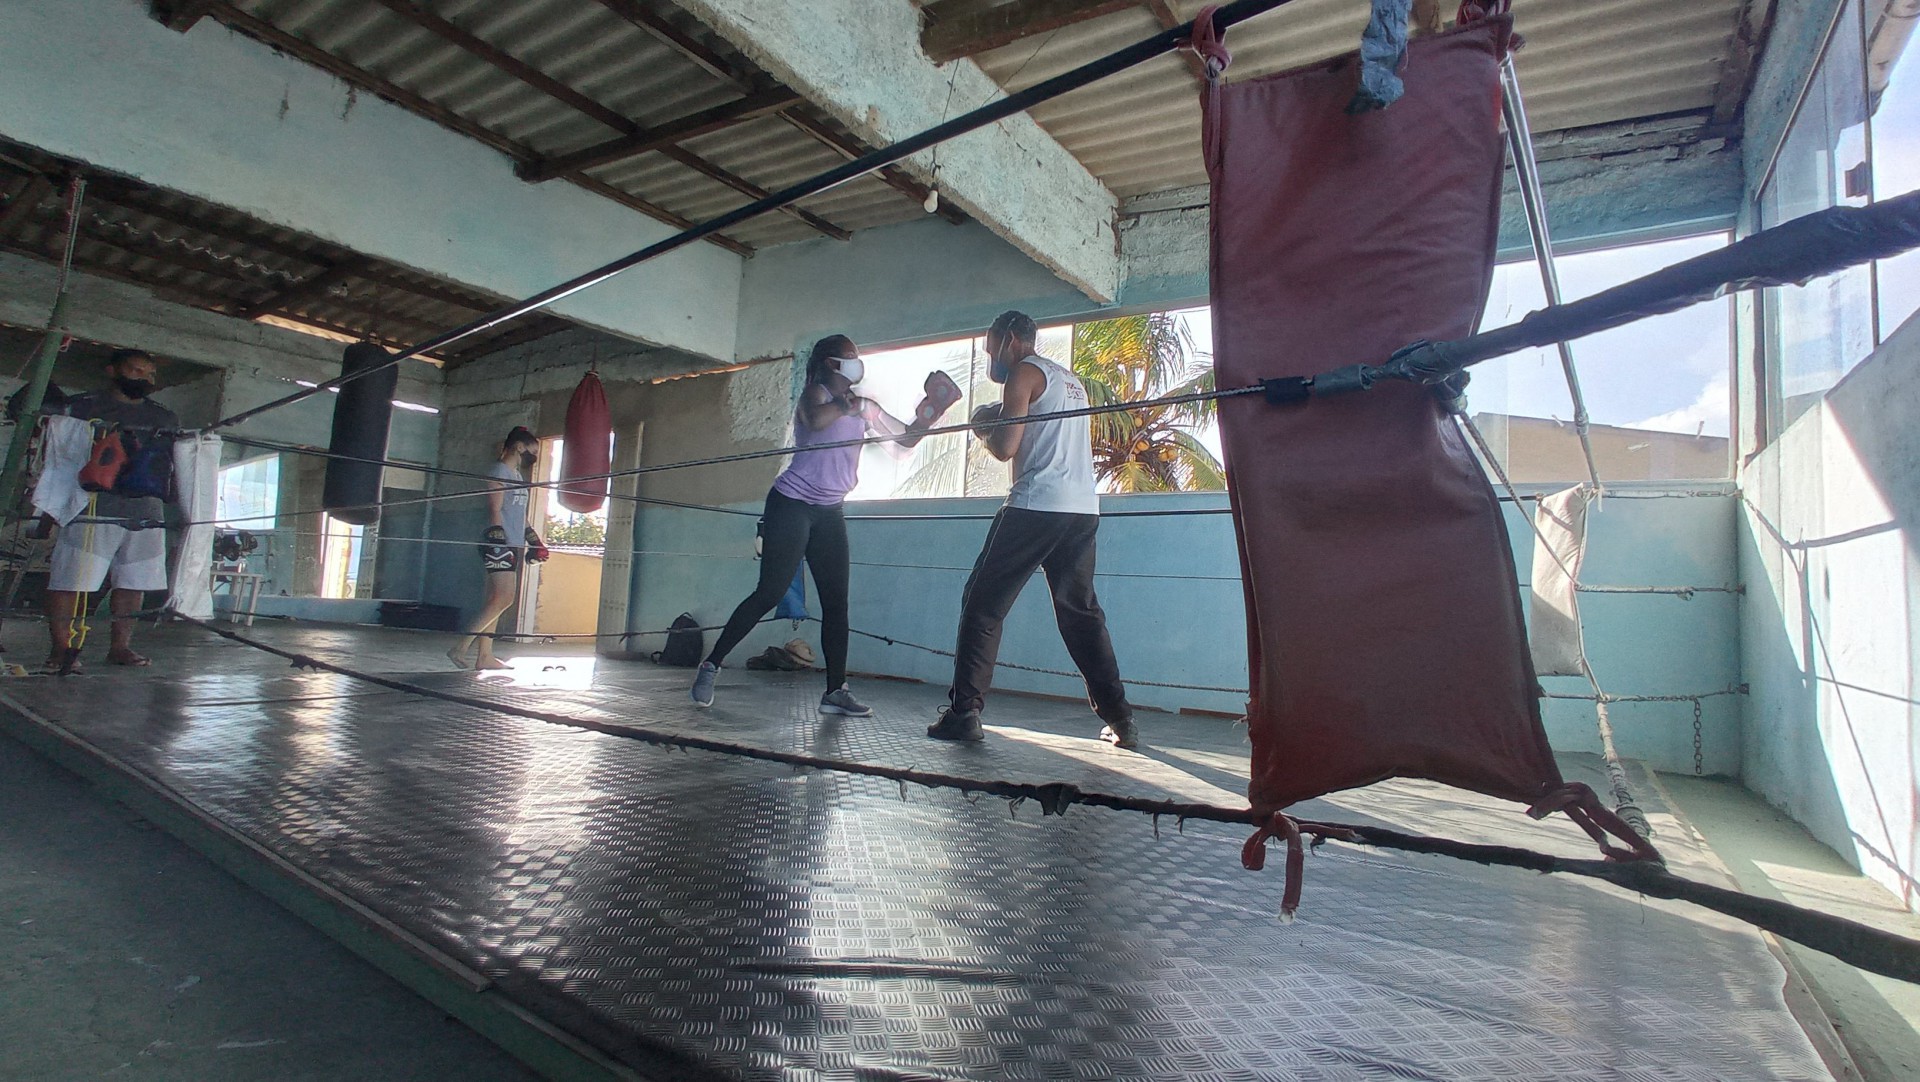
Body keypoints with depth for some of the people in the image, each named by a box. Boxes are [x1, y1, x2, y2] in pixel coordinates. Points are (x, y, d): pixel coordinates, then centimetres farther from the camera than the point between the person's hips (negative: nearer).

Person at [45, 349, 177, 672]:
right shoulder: (79, 407, 6)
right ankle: (60, 648, 2)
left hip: (148, 514, 4)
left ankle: (120, 646, 14)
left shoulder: (166, 419, 18)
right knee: (71, 581, -5)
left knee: (133, 583, 6)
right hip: (92, 511, -4)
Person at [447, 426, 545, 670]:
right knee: (504, 598, -17)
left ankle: (484, 657, 7)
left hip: (512, 546, 9)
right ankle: (460, 648, -13)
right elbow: (494, 510, -13)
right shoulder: (499, 471, -4)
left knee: (495, 600, 6)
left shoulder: (517, 476, 23)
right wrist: (499, 540, -20)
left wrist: (534, 542, 22)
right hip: (499, 545, -9)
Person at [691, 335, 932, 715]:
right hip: (792, 504, -6)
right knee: (769, 594, -9)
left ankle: (836, 691, 4)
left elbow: (905, 438, 13)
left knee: (836, 602, 1)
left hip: (829, 512, 7)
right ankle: (711, 666, 3)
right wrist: (848, 404, -16)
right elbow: (815, 420, -29)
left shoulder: (864, 407, 14)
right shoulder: (815, 392, -4)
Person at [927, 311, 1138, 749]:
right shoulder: (1072, 380, 26)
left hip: (1036, 506, -8)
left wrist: (982, 426, 11)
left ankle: (964, 712, -5)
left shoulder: (1023, 372, 0)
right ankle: (1120, 719, 11)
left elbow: (1005, 447, -9)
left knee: (982, 605, -1)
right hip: (1084, 510, 8)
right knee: (1082, 612, 13)